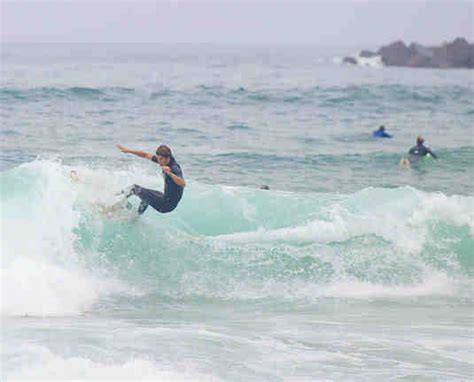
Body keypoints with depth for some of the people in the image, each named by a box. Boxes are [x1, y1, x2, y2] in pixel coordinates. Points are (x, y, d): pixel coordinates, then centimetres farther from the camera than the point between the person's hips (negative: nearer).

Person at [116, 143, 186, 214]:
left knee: (135, 189, -4)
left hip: (167, 205, -9)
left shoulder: (174, 168, -27)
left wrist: (170, 173, -57)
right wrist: (128, 151, 4)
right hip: (166, 198, 9)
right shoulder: (165, 161, -1)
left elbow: (183, 184, -44)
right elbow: (146, 155, 9)